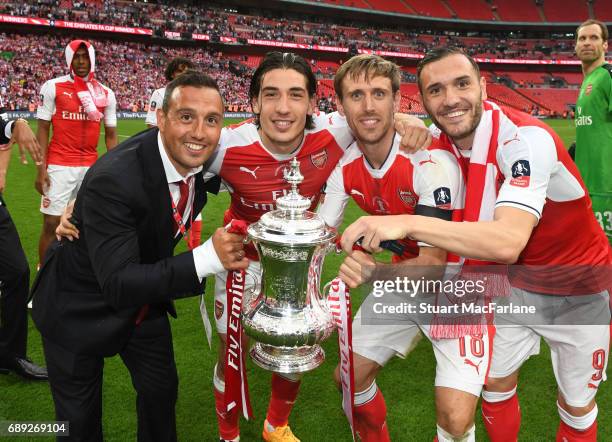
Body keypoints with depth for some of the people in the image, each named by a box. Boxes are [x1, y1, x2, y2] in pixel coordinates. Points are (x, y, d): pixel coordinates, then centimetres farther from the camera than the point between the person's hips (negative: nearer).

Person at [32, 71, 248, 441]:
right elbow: (117, 284, -38)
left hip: (144, 294, 6)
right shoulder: (112, 179, -36)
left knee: (162, 390, 19)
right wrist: (207, 258, -47)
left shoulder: (203, 159, -15)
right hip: (82, 306, -5)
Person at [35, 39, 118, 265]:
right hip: (59, 167, -3)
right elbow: (43, 130, -1)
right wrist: (41, 168, -7)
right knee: (52, 224, 0)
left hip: (92, 167, 3)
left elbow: (111, 135, 11)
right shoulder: (52, 87, -2)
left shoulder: (106, 94, 7)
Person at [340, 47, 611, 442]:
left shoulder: (526, 138, -32)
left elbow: (508, 242, -46)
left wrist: (407, 224, -54)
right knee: (497, 383, 12)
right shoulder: (439, 141, -13)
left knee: (577, 405, 12)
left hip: (579, 289, -4)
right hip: (518, 283, 5)